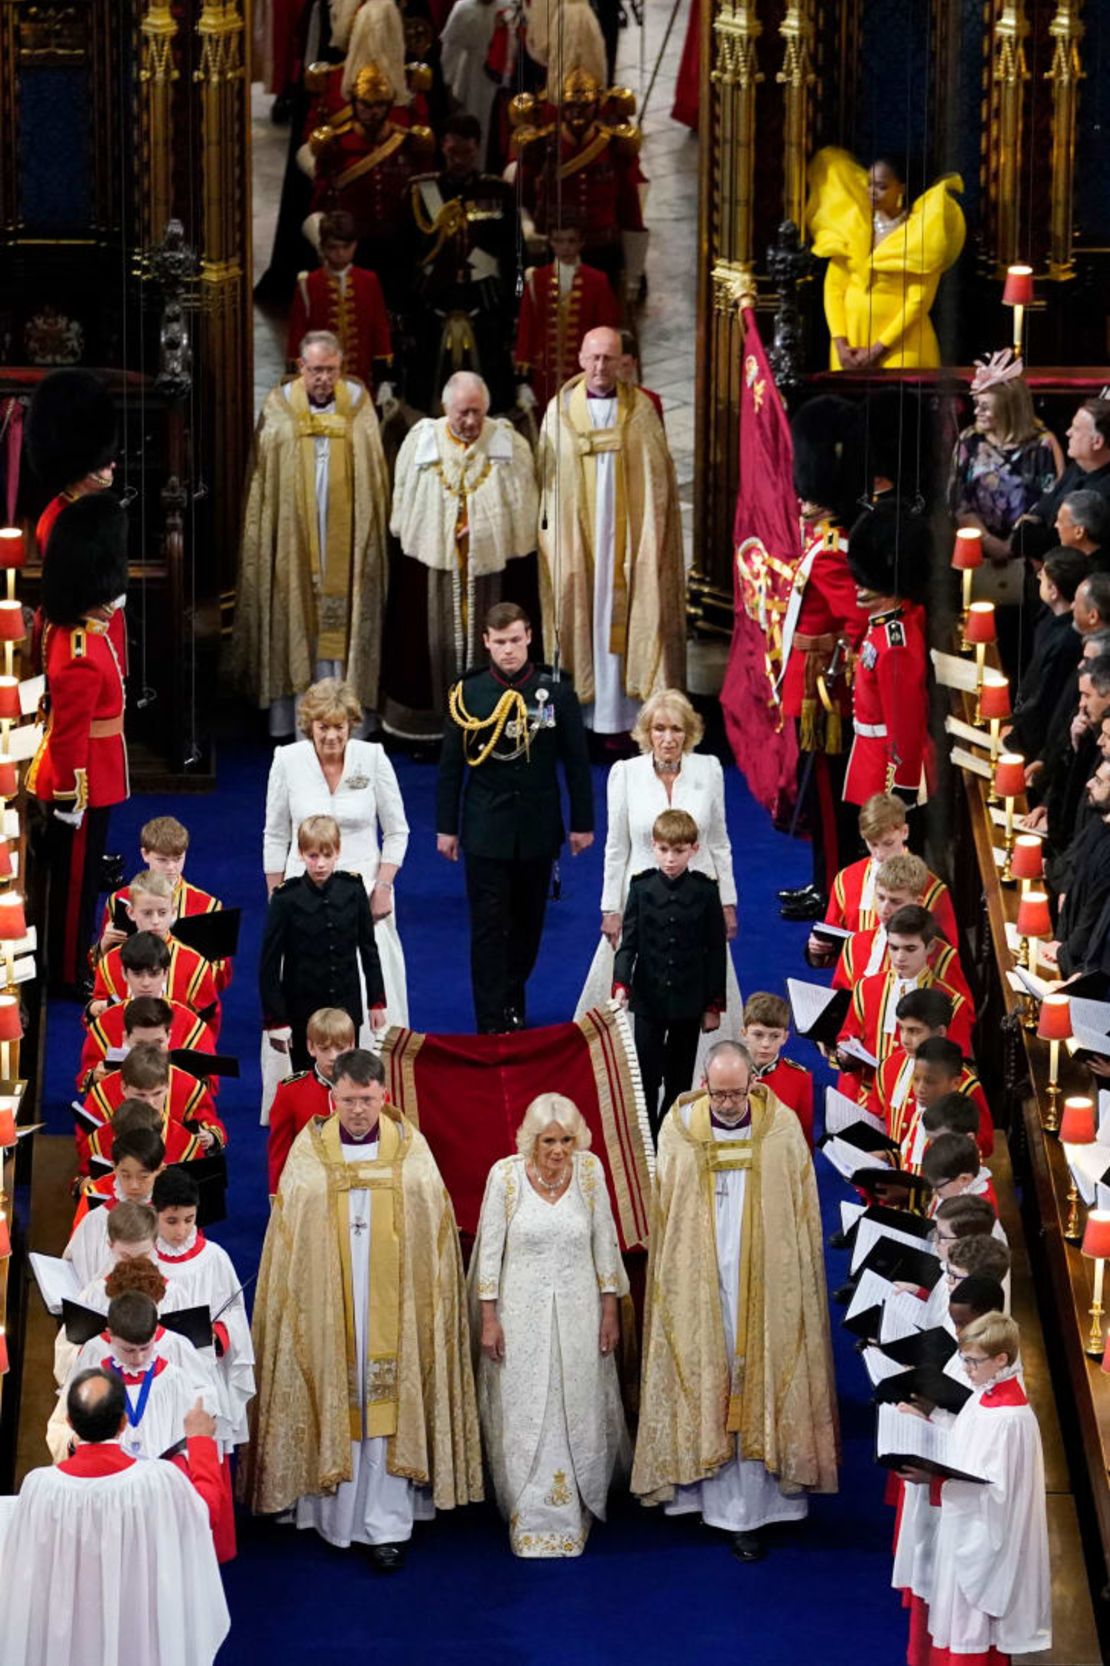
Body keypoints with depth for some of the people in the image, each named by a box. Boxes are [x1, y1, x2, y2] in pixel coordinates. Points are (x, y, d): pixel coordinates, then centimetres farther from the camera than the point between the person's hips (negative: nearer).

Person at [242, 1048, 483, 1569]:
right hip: (326, 1305, 0)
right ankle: (333, 1514, 15)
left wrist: (428, 1303, 0)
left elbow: (434, 1233, 4)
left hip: (394, 1307, 0)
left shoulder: (411, 1150, 2)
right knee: (335, 1402, 4)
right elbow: (288, 1235, 4)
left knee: (389, 1406, -1)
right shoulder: (309, 1152, 1)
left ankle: (386, 1525, 2)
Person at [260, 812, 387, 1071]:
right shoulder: (286, 899, -12)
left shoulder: (352, 890, -3)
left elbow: (368, 948, 8)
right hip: (302, 1010, -2)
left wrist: (376, 1001, 9)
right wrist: (275, 1020, -10)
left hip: (346, 1010, 2)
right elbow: (269, 963, -8)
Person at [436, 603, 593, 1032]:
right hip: (486, 830, -1)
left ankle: (513, 1006, 29)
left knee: (528, 923, 12)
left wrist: (582, 822, 3)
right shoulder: (468, 693, -4)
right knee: (488, 927, -2)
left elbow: (576, 762, 3)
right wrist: (446, 827, 1)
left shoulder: (556, 692, -3)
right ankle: (493, 1024, -1)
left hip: (538, 829, 1)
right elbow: (451, 766, 2)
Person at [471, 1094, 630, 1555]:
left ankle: (578, 1509, 25)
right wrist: (488, 1319, -5)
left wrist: (610, 1313, 4)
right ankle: (533, 1521, 9)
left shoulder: (589, 1171, -5)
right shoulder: (505, 1175, -11)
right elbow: (490, 1249, -4)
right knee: (525, 1418, 1)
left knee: (579, 1414, 8)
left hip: (578, 1312, 2)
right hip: (522, 1313, -1)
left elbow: (604, 1244, 3)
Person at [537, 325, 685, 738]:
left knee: (619, 619, -2)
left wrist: (652, 531, -3)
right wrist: (550, 528, 1)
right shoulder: (560, 409, 5)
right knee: (578, 615, 0)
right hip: (574, 534, 1)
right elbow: (548, 474, 8)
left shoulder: (640, 409, 4)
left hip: (627, 533, 0)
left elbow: (658, 475, 4)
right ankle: (575, 713, 4)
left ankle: (617, 711, 0)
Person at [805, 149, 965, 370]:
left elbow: (919, 301, -10)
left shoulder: (919, 231, -6)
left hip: (899, 344, -4)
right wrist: (840, 344, -7)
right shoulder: (852, 223, 7)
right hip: (852, 339, 4)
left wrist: (878, 350, -14)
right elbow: (834, 285, 4)